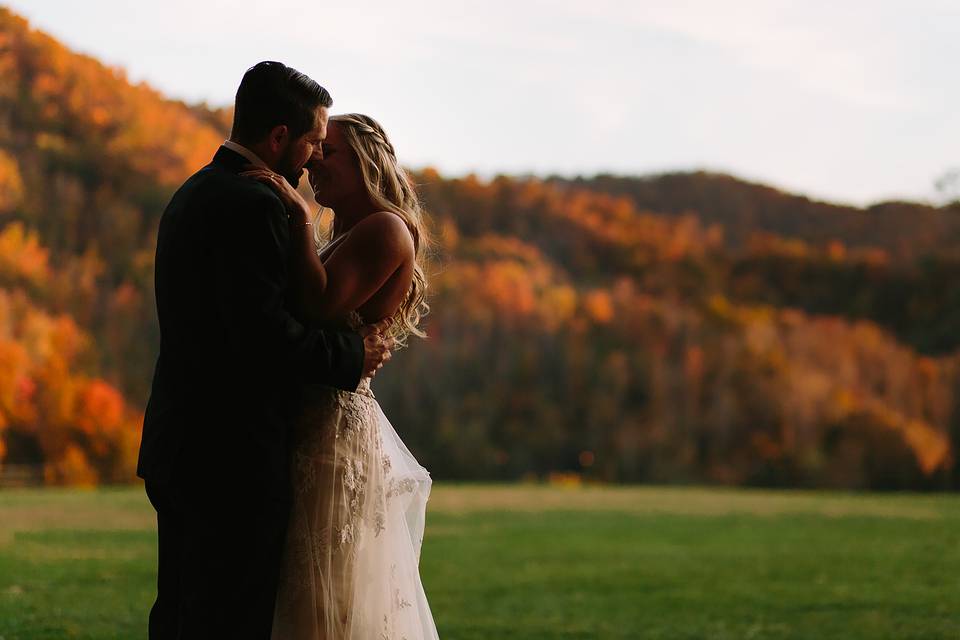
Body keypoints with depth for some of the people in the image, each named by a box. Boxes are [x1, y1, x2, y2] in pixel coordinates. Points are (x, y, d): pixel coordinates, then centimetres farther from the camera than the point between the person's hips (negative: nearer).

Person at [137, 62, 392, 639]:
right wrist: (353, 354, -10)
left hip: (180, 451, 10)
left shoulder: (194, 195, 15)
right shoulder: (252, 206, -17)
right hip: (234, 461, -10)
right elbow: (266, 336, -25)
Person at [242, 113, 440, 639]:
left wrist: (300, 219, -20)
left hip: (337, 428, -10)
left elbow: (322, 304, -22)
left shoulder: (385, 229, -8)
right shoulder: (341, 240, 20)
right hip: (314, 426, 10)